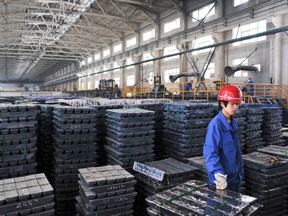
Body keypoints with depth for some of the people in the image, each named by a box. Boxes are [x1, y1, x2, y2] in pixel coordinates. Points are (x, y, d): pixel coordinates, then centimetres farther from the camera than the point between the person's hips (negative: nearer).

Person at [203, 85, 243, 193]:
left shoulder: (233, 122, 5)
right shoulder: (216, 124, -21)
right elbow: (210, 152, -27)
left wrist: (240, 169, 17)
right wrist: (219, 175, -35)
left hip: (235, 175, 8)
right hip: (222, 179, -8)